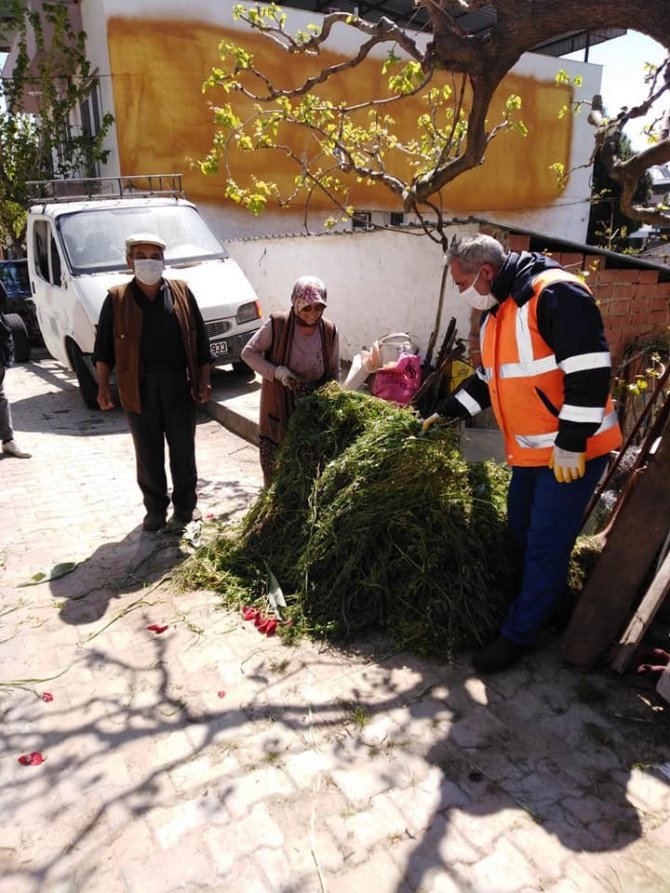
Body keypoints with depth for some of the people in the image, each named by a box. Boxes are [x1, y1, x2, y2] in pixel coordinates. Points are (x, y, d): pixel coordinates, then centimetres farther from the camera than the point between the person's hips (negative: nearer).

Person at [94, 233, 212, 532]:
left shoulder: (181, 292, 4)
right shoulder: (117, 298, 2)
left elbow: (199, 340, 5)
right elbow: (103, 347, 5)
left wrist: (204, 380, 1)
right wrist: (103, 386, -3)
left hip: (178, 383, 0)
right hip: (139, 386, 0)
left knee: (183, 449, 9)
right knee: (148, 453, 9)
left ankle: (185, 506, 24)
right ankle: (155, 509, 24)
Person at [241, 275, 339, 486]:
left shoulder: (329, 332, -3)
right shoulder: (277, 325, -13)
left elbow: (334, 370, 8)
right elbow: (248, 352, -7)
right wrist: (277, 372, -20)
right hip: (279, 408, -2)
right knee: (275, 467, 2)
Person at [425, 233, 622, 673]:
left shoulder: (556, 293, -20)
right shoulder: (495, 312, 10)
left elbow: (590, 371, -25)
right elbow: (488, 379, 21)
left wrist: (571, 444, -23)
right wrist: (446, 413, 17)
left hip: (573, 451, -9)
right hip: (530, 450, 9)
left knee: (546, 545, -1)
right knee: (522, 534, 17)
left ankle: (518, 634, 13)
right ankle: (540, 603, 39)